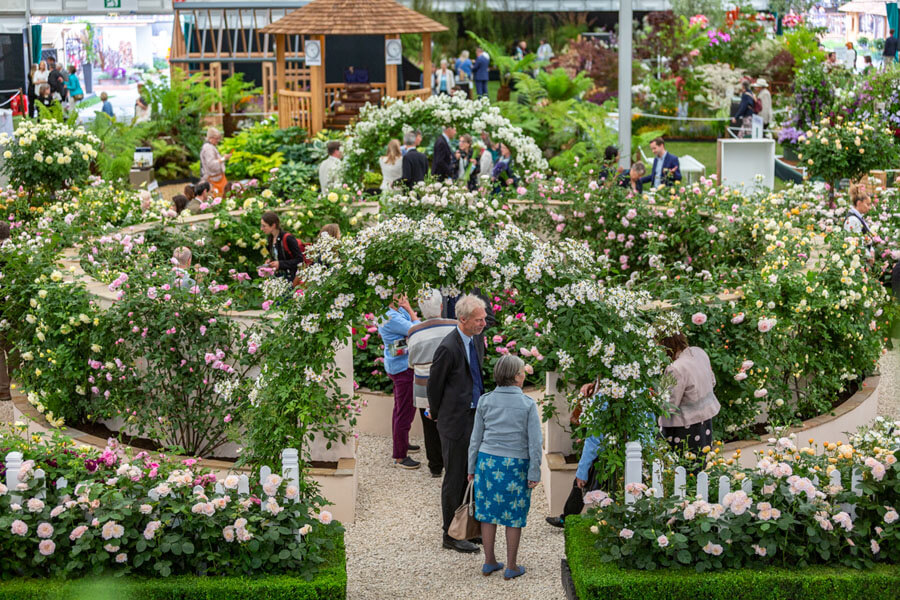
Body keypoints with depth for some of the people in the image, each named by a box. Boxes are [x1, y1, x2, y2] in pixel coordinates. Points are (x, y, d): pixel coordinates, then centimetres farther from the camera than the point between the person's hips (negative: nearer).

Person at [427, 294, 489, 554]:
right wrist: (437, 414, 2)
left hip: (476, 415, 8)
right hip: (456, 420, -8)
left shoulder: (477, 339, 4)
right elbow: (434, 385, -10)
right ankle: (451, 535, 11)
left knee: (470, 474, 17)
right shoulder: (448, 348, -22)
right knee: (455, 478, 1)